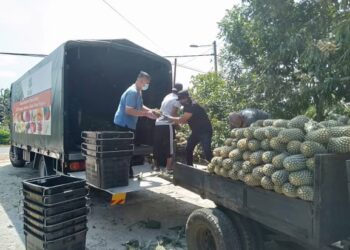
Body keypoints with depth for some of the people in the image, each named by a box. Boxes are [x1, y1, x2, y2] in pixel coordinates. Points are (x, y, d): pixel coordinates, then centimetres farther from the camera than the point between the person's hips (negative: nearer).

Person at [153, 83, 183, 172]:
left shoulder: (167, 96, 20)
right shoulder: (177, 99, -2)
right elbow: (173, 113, -12)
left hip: (158, 123, 7)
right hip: (167, 125, -7)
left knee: (158, 146, 11)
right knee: (169, 146, 1)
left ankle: (157, 166, 19)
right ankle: (169, 167, 2)